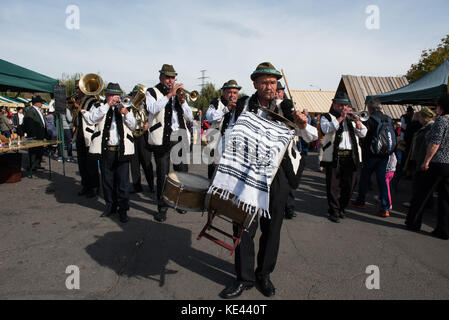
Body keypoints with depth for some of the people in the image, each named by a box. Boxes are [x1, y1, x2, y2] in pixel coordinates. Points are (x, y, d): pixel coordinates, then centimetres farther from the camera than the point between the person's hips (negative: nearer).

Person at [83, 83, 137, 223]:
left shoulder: (126, 108, 13)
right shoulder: (99, 107, 10)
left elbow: (133, 126, 2)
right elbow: (92, 119, -11)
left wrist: (126, 113, -15)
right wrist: (107, 105, -15)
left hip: (122, 150, -1)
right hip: (105, 150, 1)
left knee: (123, 181, -4)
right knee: (107, 180, 11)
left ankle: (123, 209, 3)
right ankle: (110, 205, 25)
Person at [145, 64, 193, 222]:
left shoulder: (179, 92, 18)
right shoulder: (152, 92, 6)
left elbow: (190, 117, 12)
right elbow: (153, 109, -16)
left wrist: (182, 101, -4)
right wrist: (169, 94, -17)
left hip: (180, 138, 4)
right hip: (161, 139, -4)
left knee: (182, 172, 7)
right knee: (162, 174, -2)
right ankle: (162, 208, 9)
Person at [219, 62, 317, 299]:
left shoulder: (284, 108, 2)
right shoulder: (243, 106, -1)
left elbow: (312, 137, 6)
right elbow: (228, 134, 6)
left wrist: (303, 125, -16)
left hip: (276, 175, 1)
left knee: (272, 227, 11)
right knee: (244, 226, 3)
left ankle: (264, 274, 31)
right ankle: (244, 278, 22)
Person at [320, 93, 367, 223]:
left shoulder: (351, 118, 22)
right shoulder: (326, 117, 7)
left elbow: (363, 133, 11)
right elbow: (326, 129, -15)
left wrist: (357, 120, -5)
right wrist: (341, 118, -16)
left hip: (351, 157, 5)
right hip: (334, 156, -5)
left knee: (349, 185, 8)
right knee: (333, 185, -3)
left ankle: (341, 208, 25)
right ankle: (334, 211, 8)